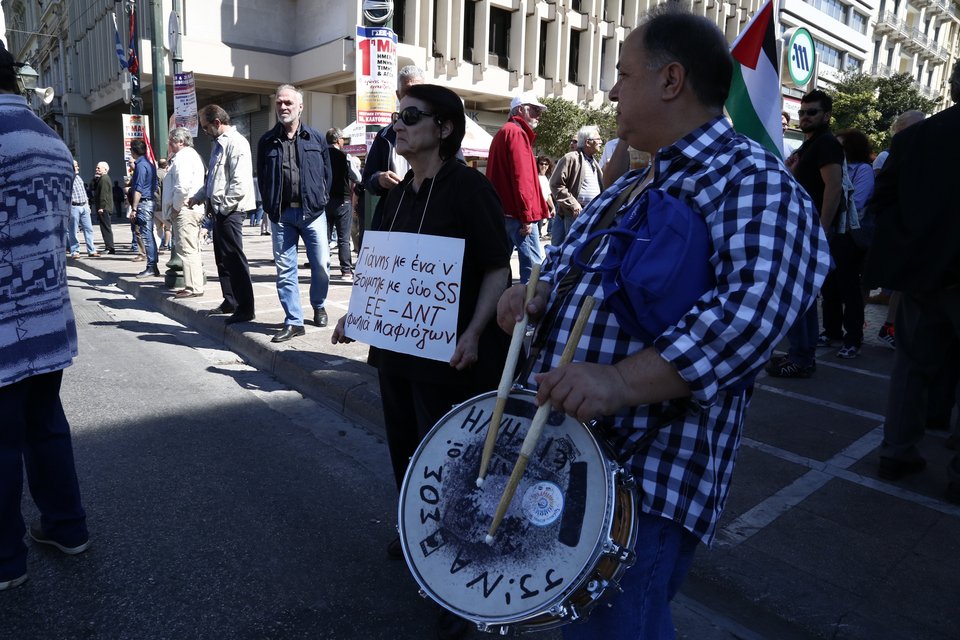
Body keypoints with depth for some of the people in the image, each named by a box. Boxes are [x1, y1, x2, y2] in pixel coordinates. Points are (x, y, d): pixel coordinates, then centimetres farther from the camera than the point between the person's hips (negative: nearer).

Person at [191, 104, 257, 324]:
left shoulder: (236, 143, -13)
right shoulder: (218, 144, 17)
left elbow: (240, 182, -21)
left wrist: (223, 206, -17)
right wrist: (198, 197, 18)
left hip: (231, 210, -10)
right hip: (219, 210, 10)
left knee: (234, 259, -7)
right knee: (223, 258, 15)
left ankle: (245, 308, -1)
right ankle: (230, 302, 27)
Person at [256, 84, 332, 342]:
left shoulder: (316, 138, 6)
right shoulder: (267, 141, 8)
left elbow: (327, 173, 10)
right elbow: (261, 177, 12)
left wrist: (321, 201, 4)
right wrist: (270, 207, 5)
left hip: (312, 212, -1)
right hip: (282, 214, 1)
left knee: (321, 264, 0)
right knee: (285, 269, 1)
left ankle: (318, 306, 27)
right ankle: (293, 321, 9)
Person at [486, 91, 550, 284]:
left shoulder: (504, 132, 23)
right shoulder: (517, 133, -7)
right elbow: (521, 177, -17)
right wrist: (527, 216, -19)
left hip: (503, 211, 10)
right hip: (518, 212, -10)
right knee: (532, 264, -12)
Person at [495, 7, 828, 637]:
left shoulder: (751, 179, -12)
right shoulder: (631, 185, 16)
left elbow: (759, 299, -29)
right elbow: (571, 259, 24)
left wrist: (623, 381, -38)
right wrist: (536, 295, 1)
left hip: (650, 473, -9)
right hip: (561, 444, 9)